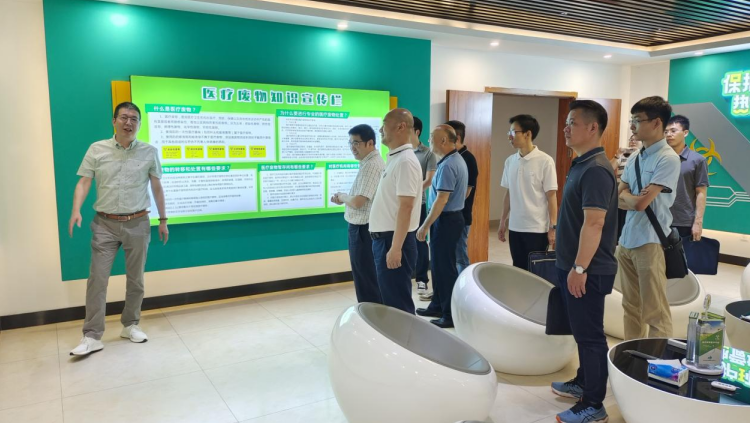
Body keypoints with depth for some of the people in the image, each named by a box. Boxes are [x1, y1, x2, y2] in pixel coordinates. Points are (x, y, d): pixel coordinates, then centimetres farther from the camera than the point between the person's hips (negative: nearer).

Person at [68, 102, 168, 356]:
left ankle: (130, 325, 25)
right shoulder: (97, 150, 1)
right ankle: (92, 336, 3)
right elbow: (84, 182, -1)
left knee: (136, 279, 9)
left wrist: (163, 220, 8)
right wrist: (76, 211, -18)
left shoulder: (149, 152, 3)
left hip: (138, 223, 1)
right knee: (97, 279, -3)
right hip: (105, 224, -1)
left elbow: (157, 188, 8)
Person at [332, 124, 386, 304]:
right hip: (365, 228, 10)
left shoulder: (371, 166, -20)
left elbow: (357, 202, -26)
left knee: (366, 281, 0)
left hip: (363, 230, -10)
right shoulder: (371, 163, 13)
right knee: (369, 279, 17)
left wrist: (342, 196, -6)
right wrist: (344, 198, 5)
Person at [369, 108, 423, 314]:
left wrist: (395, 247, -25)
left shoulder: (405, 161, -17)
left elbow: (406, 207, -23)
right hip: (384, 238, 10)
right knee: (391, 299, 18)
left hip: (393, 240, -10)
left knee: (398, 301, 0)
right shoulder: (394, 158, 13)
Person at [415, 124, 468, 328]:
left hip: (446, 220, -10)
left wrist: (425, 226, -19)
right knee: (439, 265, 17)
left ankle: (452, 315, 8)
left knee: (445, 267, -2)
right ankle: (438, 306, 29)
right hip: (450, 217, 10)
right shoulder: (456, 160, 12)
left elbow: (442, 200, -23)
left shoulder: (447, 165, -20)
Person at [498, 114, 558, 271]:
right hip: (515, 227, 5)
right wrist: (503, 221, 14)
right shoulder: (510, 161, 6)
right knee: (518, 269, 12)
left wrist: (553, 227, -11)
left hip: (537, 229, -5)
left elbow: (551, 196, -9)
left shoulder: (545, 161, -10)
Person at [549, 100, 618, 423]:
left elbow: (594, 223, -25)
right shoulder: (582, 164, 12)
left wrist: (579, 268, -24)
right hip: (573, 264, 10)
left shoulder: (595, 169, -20)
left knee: (590, 334, 0)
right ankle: (583, 382, 36)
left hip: (588, 269, -10)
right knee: (581, 330, 21)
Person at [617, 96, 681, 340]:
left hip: (650, 243, -7)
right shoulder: (634, 159, 9)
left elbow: (640, 203, -18)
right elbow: (618, 197, 10)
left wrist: (627, 197, 2)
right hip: (625, 240, 8)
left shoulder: (668, 159, -13)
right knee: (631, 306, 17)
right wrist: (634, 198, -9)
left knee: (655, 312, 2)